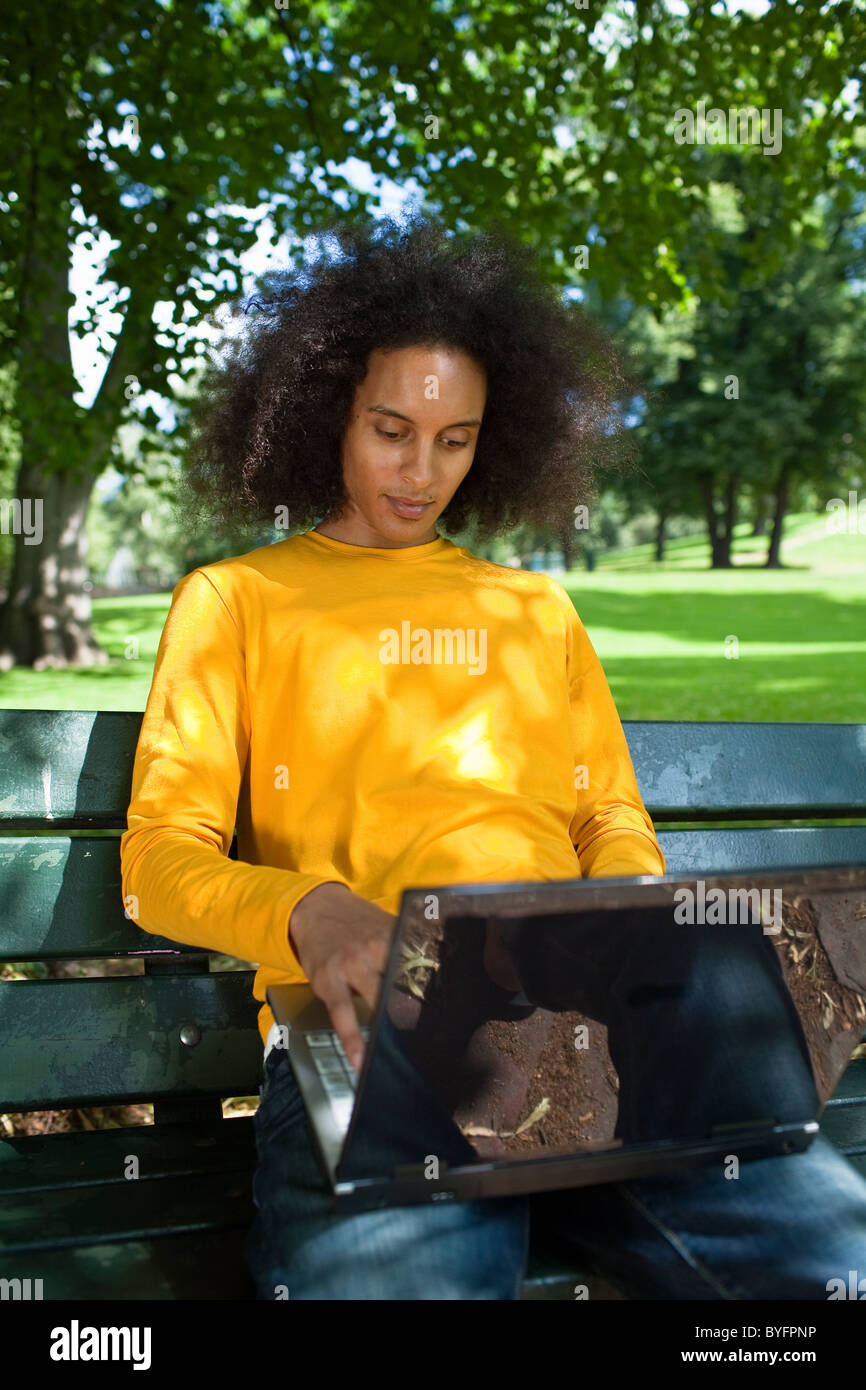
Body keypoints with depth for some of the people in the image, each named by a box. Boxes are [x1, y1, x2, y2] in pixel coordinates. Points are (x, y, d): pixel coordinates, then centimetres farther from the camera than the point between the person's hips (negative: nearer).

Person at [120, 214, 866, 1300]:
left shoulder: (538, 610, 27)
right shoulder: (235, 599, 17)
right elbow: (160, 857, 7)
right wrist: (308, 914, -16)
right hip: (367, 1023, -3)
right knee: (395, 1263, -34)